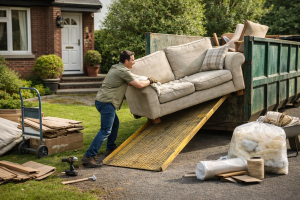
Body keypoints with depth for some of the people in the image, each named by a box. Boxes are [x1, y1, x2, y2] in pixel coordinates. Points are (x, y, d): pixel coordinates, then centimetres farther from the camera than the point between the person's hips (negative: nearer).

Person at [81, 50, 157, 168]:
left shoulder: (115, 68, 19)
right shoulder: (123, 71, -10)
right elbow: (139, 85, -10)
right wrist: (150, 81, 7)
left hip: (100, 100, 10)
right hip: (106, 102, -10)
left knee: (115, 123, 25)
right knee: (105, 131, -12)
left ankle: (110, 148, 33)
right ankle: (89, 156, -16)